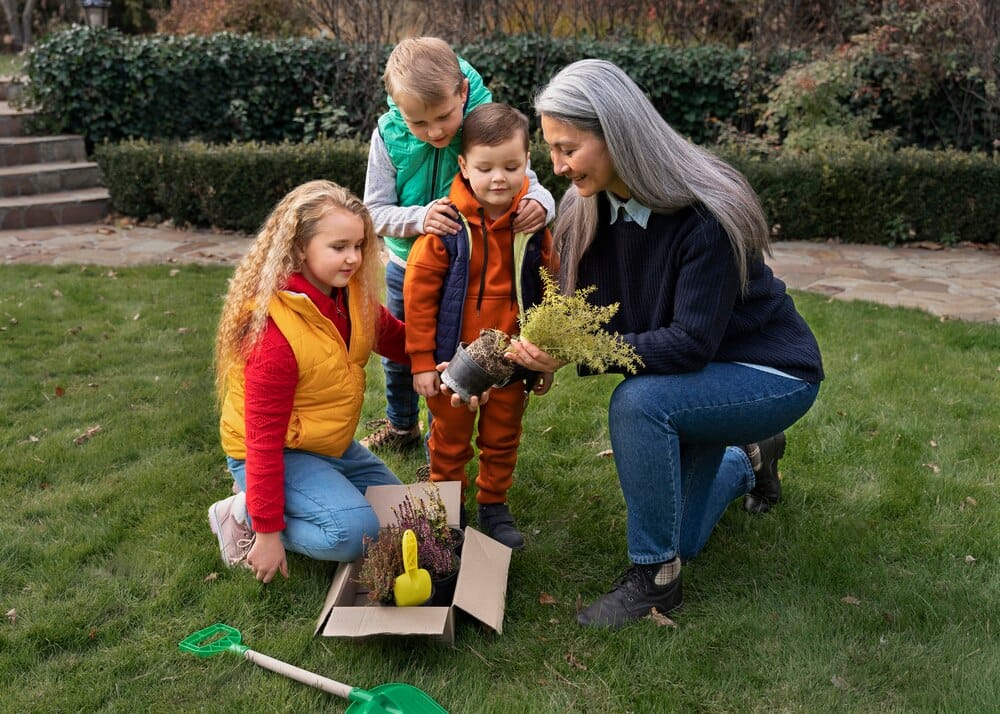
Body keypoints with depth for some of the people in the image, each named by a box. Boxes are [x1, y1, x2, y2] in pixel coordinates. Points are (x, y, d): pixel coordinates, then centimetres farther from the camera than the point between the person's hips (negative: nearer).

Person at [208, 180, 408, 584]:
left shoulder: (352, 296, -9)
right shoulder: (275, 331, -32)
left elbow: (397, 340, 6)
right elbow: (265, 437, -27)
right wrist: (268, 531, -22)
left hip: (331, 445, 8)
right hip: (278, 453, -8)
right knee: (354, 531, -26)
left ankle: (261, 494, 18)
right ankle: (244, 514, -2)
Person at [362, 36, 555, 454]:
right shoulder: (388, 135, -19)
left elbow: (528, 184, -20)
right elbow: (375, 210, -17)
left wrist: (538, 204, -44)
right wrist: (418, 218, -36)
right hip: (405, 266, 3)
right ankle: (401, 426, 50)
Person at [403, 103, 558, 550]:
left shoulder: (533, 223, -6)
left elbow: (550, 293, 4)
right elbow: (419, 291, -10)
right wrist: (422, 361, -9)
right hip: (453, 360, -2)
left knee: (503, 440, 17)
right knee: (450, 442, 15)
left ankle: (494, 506, 37)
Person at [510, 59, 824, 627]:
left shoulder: (706, 214, -31)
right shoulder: (589, 210, -11)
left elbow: (693, 342, -33)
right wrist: (535, 352, -26)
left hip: (772, 373, -7)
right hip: (691, 376, 7)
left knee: (637, 404, -35)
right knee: (678, 540, 14)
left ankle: (655, 578, -14)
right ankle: (748, 461, 44)